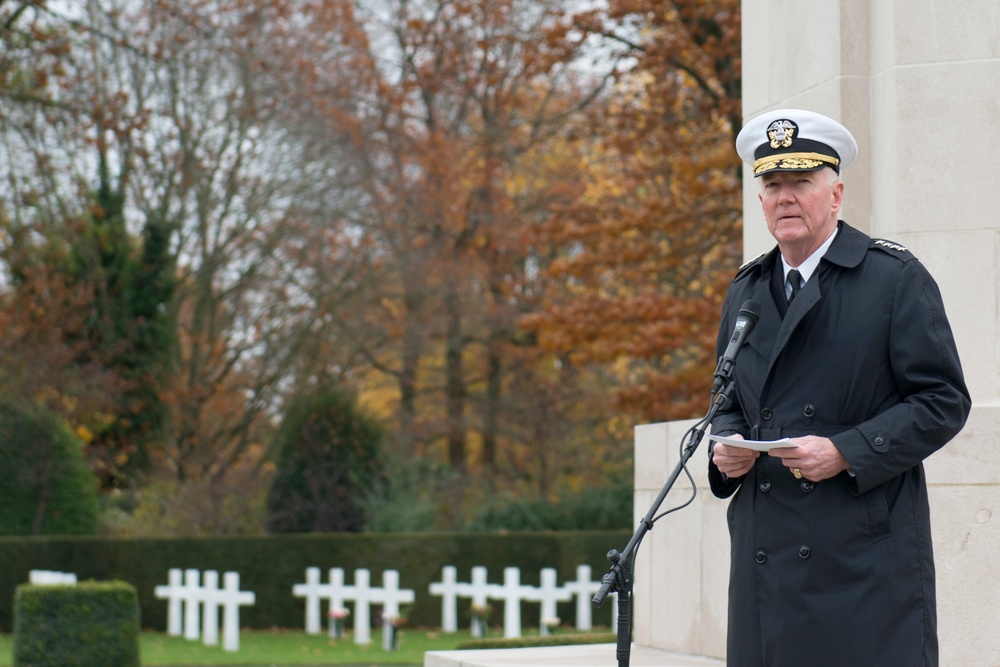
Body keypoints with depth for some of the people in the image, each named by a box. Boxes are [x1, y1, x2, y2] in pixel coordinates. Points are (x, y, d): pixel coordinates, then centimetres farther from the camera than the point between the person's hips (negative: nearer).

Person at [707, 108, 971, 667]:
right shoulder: (746, 290, 17)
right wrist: (726, 444, 2)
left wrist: (846, 453, -15)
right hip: (765, 553, 5)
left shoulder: (896, 278, -1)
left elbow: (944, 401, -5)